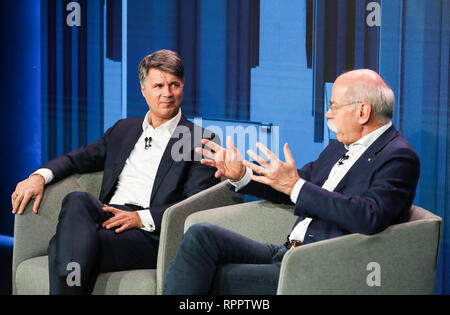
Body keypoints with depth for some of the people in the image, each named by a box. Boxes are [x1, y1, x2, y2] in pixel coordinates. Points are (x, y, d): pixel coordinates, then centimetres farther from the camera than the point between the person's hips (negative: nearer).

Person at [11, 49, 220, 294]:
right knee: (77, 200, -32)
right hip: (107, 217, 5)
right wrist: (40, 176, 4)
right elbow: (78, 159, 26)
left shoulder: (200, 140, 8)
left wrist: (141, 218, -16)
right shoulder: (124, 129, 26)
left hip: (151, 234, -5)